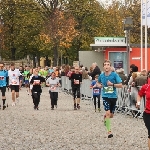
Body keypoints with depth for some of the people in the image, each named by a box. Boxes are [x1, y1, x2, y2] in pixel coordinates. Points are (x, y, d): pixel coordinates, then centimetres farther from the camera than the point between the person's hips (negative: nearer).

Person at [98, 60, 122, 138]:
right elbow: (99, 82, 21)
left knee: (111, 115, 13)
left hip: (113, 96, 1)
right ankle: (109, 131, -13)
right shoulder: (101, 75, -1)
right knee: (108, 113, -17)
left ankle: (105, 117, 50)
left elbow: (120, 85, -10)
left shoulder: (114, 75, -9)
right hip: (105, 96, 0)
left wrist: (112, 84, -22)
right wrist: (100, 85, -1)